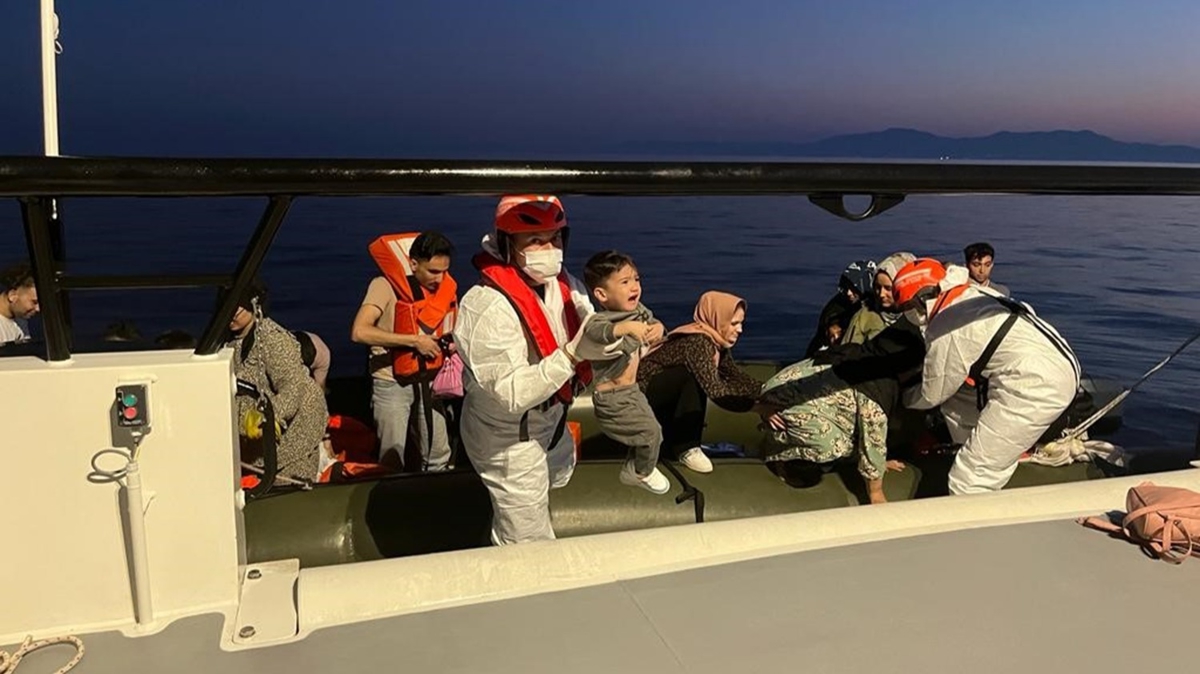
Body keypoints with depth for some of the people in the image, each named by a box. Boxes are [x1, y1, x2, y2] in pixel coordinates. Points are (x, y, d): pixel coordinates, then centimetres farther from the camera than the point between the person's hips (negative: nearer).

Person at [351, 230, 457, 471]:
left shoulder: (445, 286, 1)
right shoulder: (386, 286, -16)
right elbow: (359, 332, -28)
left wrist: (452, 342, -3)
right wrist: (414, 340, -25)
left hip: (429, 380, 5)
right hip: (393, 383, -5)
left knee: (439, 457, 10)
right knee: (392, 459, 1)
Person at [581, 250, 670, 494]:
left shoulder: (637, 310, -3)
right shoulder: (602, 320, -29)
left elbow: (651, 322, 13)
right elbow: (594, 331, -51)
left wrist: (657, 327, -11)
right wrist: (627, 326, -64)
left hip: (631, 389, 8)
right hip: (612, 398, -8)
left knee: (645, 427, 20)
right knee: (651, 431, -5)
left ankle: (633, 468, 44)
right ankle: (644, 473, 23)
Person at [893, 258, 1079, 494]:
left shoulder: (945, 331, -13)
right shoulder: (974, 293, 12)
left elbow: (932, 395, 2)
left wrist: (903, 398, 21)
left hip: (1036, 387, -10)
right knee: (956, 402, 20)